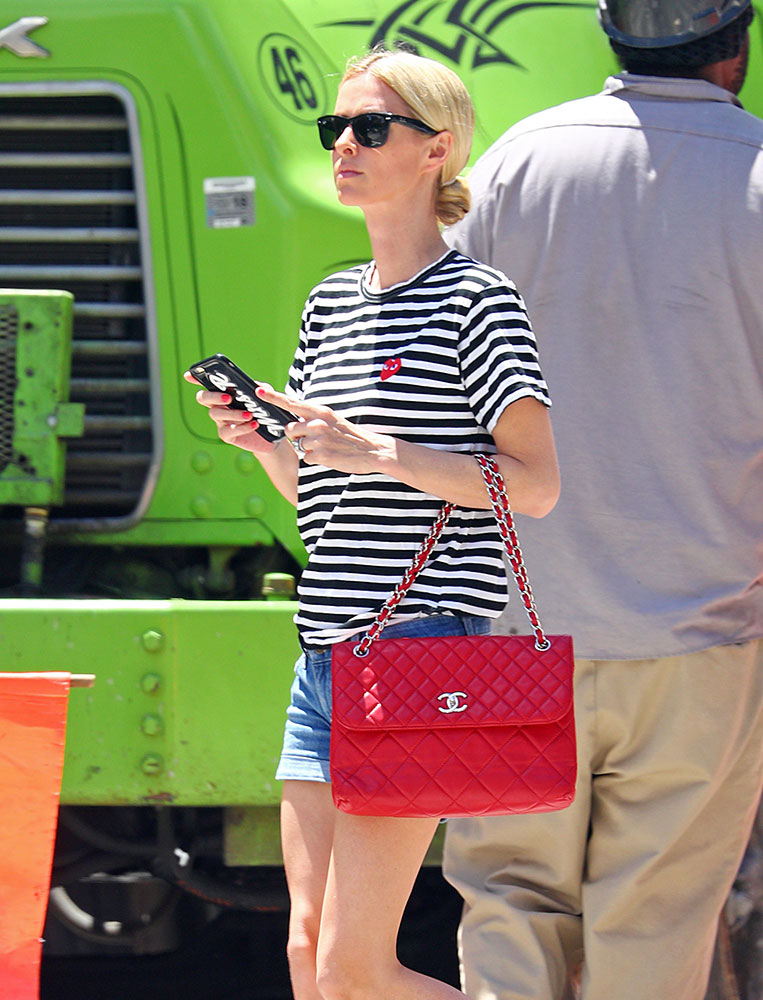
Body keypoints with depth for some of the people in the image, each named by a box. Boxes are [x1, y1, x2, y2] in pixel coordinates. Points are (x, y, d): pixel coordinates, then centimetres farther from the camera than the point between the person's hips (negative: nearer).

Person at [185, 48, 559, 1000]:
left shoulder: (476, 298, -5)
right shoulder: (332, 303, 18)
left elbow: (536, 485, -12)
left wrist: (375, 450, -19)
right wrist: (260, 440, 5)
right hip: (326, 658, 8)